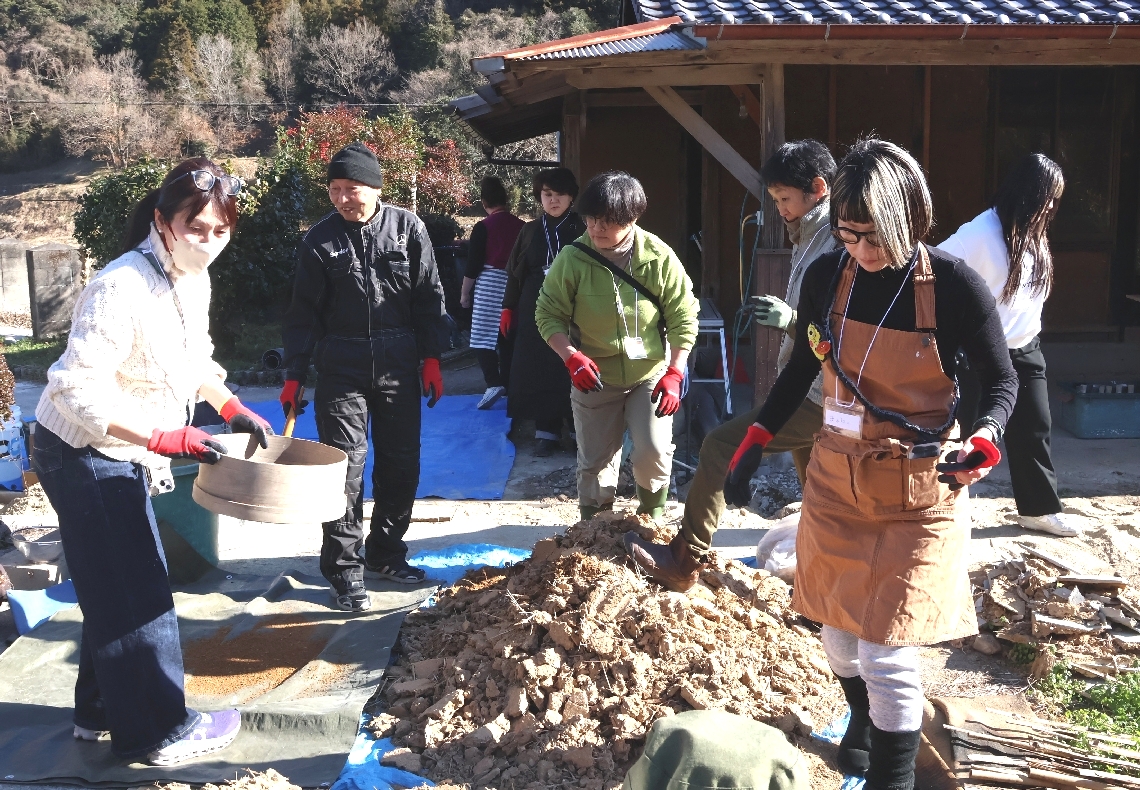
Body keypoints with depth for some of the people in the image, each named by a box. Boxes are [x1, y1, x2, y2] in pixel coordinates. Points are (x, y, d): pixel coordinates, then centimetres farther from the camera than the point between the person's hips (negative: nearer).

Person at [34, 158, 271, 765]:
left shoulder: (193, 279, -1)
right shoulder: (122, 289, -29)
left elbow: (193, 359, 16)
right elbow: (78, 391, -29)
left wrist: (232, 407, 3)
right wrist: (166, 437, -33)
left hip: (121, 452, 9)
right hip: (81, 454, -9)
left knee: (116, 587, 19)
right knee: (135, 594, 0)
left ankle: (102, 710, 37)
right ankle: (158, 731, 15)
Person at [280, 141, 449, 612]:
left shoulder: (407, 228, 1)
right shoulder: (320, 240, -1)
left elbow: (429, 297, 4)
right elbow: (304, 312, 3)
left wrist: (432, 359, 0)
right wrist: (294, 376, -1)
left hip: (398, 364, 2)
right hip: (341, 368, -2)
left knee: (401, 463, 9)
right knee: (345, 466, -4)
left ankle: (384, 554, 27)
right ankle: (345, 572, 6)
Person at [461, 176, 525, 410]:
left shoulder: (483, 227, -9)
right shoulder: (520, 226, 2)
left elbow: (473, 264, -8)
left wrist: (465, 293, 2)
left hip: (489, 285, -5)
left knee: (482, 337, -3)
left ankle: (493, 382, -19)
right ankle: (508, 381, 20)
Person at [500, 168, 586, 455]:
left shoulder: (581, 230, 1)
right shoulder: (530, 231, 10)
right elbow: (515, 272, 12)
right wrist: (508, 308, 9)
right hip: (534, 310, 3)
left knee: (571, 371, -6)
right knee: (539, 371, 3)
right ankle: (547, 430, 10)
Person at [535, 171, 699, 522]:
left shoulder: (659, 257, -13)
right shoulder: (572, 259, -14)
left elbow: (683, 318, -6)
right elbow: (548, 314, -6)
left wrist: (675, 373, -12)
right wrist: (572, 358, -21)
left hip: (651, 375, -1)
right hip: (595, 379, 1)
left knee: (654, 452, -13)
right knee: (595, 463, 8)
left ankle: (653, 518, 15)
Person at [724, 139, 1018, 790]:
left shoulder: (954, 285, -16)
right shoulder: (827, 277, -5)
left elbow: (1002, 380, -5)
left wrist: (983, 441, -24)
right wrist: (756, 442, 4)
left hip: (919, 492, -4)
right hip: (836, 479, 5)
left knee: (886, 652, -9)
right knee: (837, 627, 19)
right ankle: (863, 721, 50)